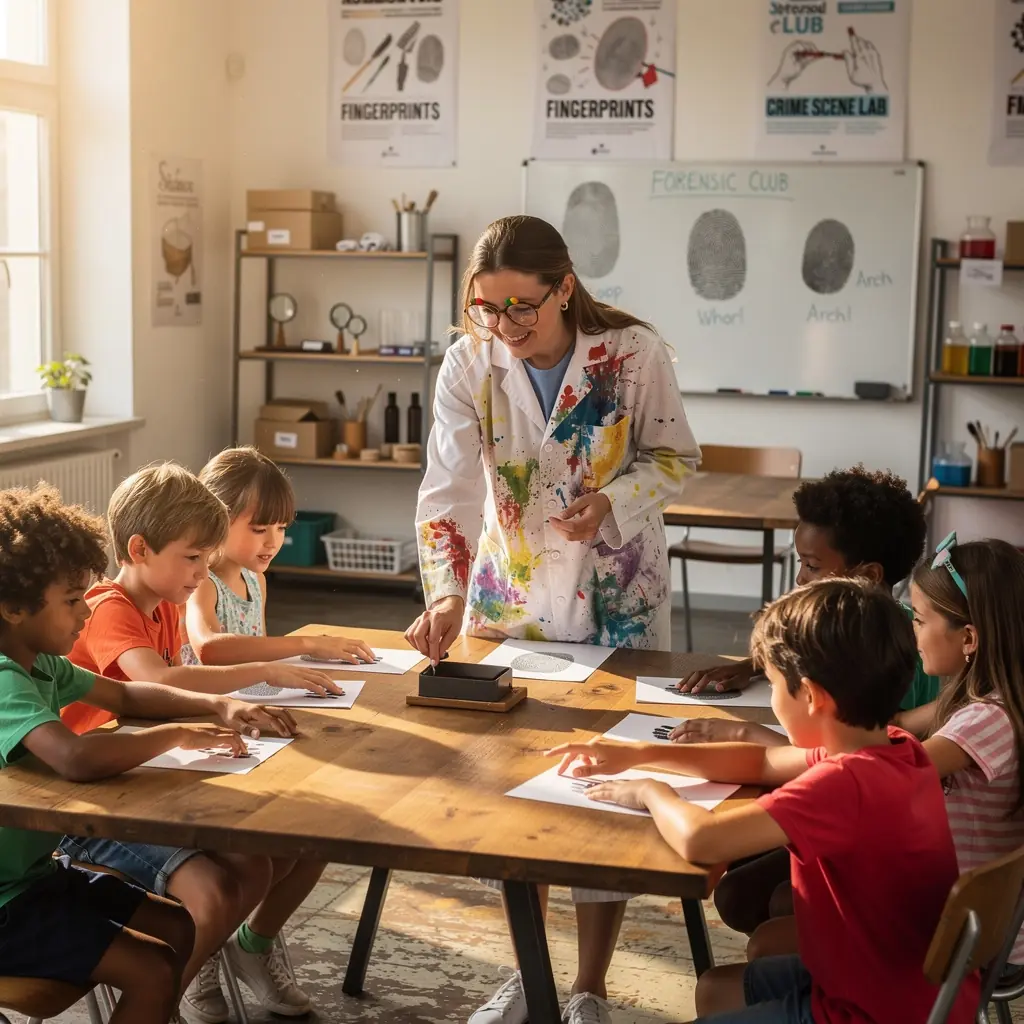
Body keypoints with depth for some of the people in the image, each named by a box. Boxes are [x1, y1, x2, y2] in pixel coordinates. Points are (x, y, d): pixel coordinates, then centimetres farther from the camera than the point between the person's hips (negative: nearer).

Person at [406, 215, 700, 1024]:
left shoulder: (634, 352, -16)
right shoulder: (469, 364, -13)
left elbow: (676, 458, -3)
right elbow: (448, 489, -19)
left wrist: (614, 502, -22)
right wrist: (446, 594, -34)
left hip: (617, 599, -2)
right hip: (508, 594, 2)